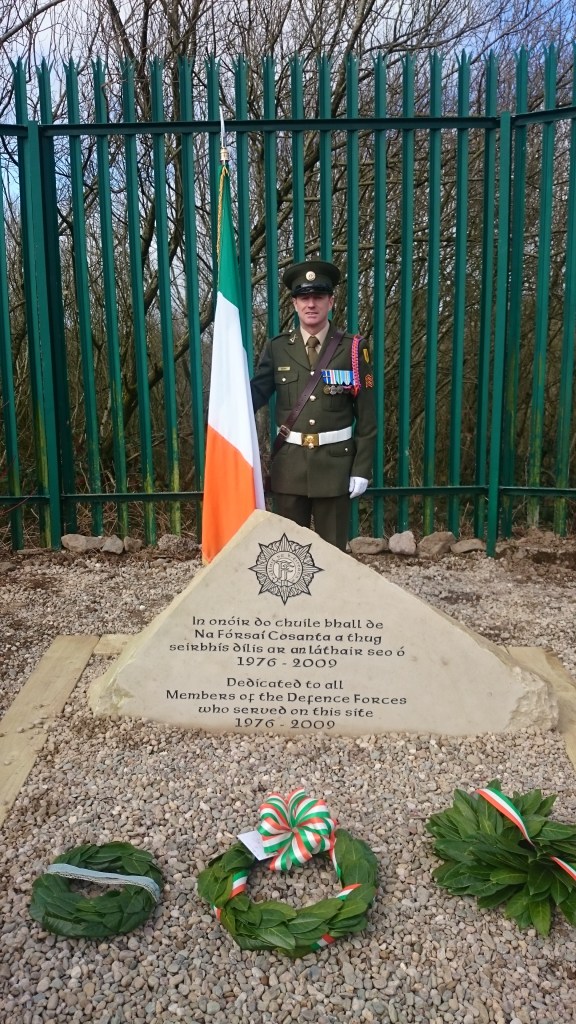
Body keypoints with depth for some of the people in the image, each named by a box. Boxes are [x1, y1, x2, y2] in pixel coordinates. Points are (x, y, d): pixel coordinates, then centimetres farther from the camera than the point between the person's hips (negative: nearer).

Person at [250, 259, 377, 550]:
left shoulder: (353, 348, -2)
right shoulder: (277, 348, 4)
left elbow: (367, 416, -2)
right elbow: (255, 392, -4)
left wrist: (362, 469, -6)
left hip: (335, 463, -1)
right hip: (289, 463, 2)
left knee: (333, 548, 10)